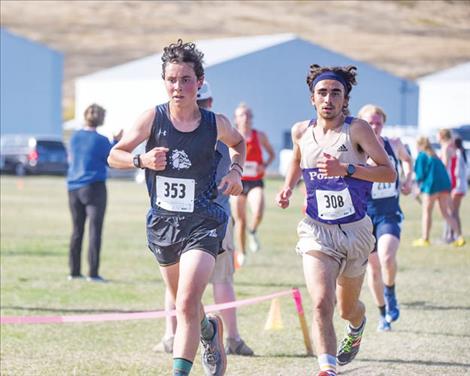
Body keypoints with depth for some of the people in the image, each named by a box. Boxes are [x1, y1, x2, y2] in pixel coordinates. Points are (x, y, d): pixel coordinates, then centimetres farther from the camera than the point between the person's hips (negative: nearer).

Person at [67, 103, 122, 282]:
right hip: (94, 186, -5)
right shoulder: (101, 140, -11)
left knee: (77, 231, 13)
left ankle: (74, 271, 16)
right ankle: (93, 273, -9)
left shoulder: (75, 137, 4)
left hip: (74, 187, 5)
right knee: (95, 230, -4)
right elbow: (111, 161, -1)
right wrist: (116, 142, 9)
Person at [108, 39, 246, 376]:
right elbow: (115, 156, 0)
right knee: (183, 304, 21)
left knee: (187, 304, -20)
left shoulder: (215, 123, -5)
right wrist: (142, 160, -19)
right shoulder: (153, 118, -7)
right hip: (162, 222, 3)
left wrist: (236, 170, 1)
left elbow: (238, 143, 19)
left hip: (202, 224, -3)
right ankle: (211, 330, 54)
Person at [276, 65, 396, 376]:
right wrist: (288, 188, 7)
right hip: (317, 232, 1)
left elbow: (389, 173, -15)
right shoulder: (301, 132, 1)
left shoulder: (357, 129, -11)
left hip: (356, 230, -1)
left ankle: (357, 327, 56)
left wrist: (346, 169, -26)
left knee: (348, 309, 19)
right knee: (322, 303, -23)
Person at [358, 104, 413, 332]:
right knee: (373, 266, 9)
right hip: (365, 215, 0)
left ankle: (390, 295, 4)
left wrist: (408, 180, 6)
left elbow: (407, 159, 21)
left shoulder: (394, 145, 0)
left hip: (390, 215, 0)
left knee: (387, 258, -24)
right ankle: (383, 313, 26)